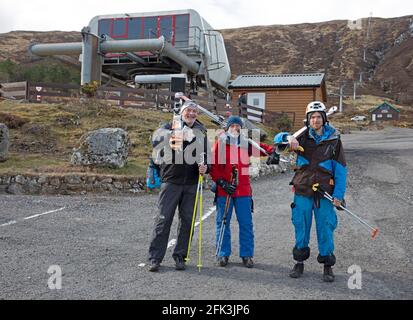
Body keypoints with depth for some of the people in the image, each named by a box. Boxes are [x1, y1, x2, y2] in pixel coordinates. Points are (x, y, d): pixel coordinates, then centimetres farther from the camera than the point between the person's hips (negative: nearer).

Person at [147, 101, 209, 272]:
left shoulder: (201, 132, 12)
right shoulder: (169, 127, 0)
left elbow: (205, 155, 14)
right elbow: (157, 137, -20)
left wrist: (204, 166, -9)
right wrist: (170, 136, -41)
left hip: (192, 184, 4)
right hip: (171, 181, -3)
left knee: (187, 221, 7)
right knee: (163, 219, -2)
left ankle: (180, 256, 20)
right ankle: (155, 258, 6)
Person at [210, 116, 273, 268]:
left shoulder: (246, 144, 8)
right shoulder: (219, 144, 1)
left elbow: (262, 148, 11)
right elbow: (213, 166, -2)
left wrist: (272, 152, -11)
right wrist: (221, 182, -11)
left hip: (243, 190, 2)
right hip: (223, 190, -1)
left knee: (246, 223, 4)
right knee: (223, 222, 6)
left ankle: (247, 255, 15)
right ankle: (223, 254, 18)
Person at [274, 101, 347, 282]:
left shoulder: (334, 140, 2)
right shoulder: (302, 137, 6)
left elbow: (340, 169, 2)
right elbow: (278, 138, 5)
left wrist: (338, 194, -6)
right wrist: (288, 138, -19)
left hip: (325, 193, -1)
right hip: (302, 191, 1)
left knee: (325, 229, 2)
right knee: (301, 228, 8)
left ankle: (328, 265, 17)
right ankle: (299, 262, 22)